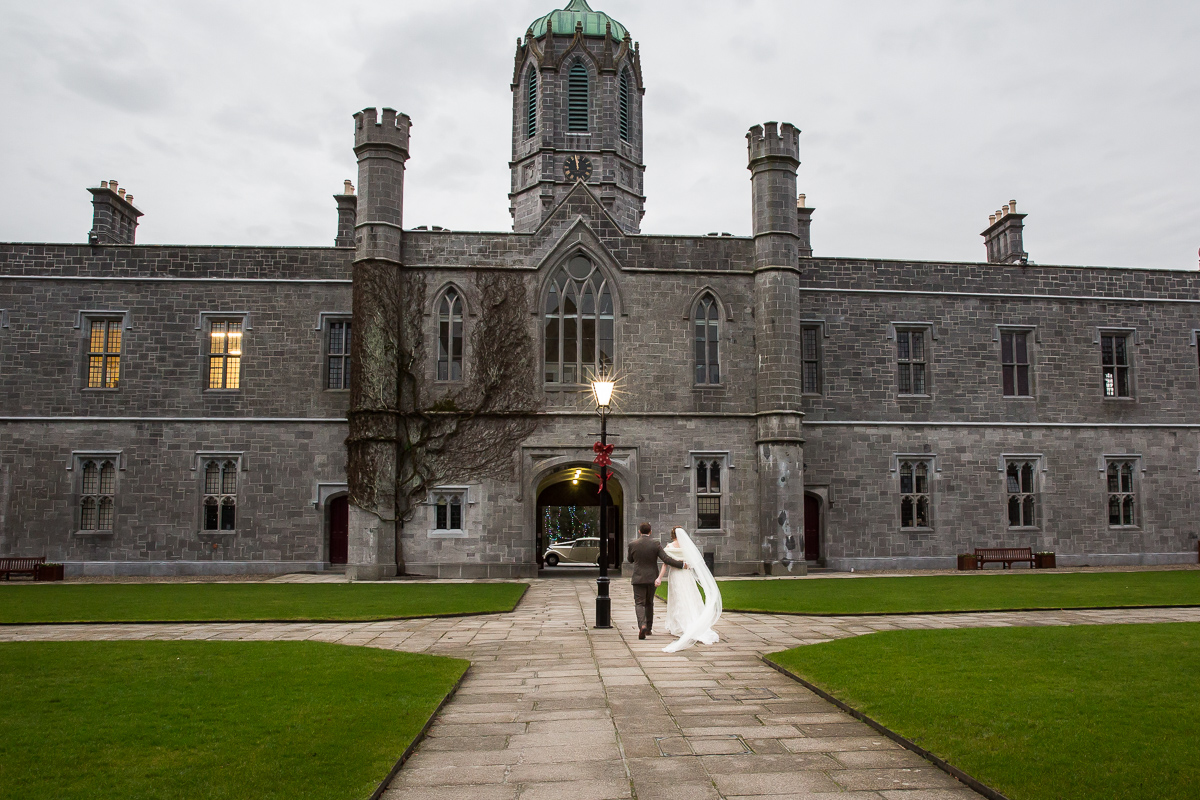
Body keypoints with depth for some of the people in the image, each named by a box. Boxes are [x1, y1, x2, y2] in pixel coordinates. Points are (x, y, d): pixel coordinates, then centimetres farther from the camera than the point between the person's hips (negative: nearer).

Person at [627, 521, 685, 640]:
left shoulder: (632, 544, -5)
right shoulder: (656, 543, -7)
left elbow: (630, 560, 10)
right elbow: (666, 559, -12)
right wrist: (682, 565, -5)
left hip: (638, 579, -1)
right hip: (652, 578, 2)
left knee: (639, 603, -1)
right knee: (649, 603, 18)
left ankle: (642, 626, -24)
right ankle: (649, 628, 25)